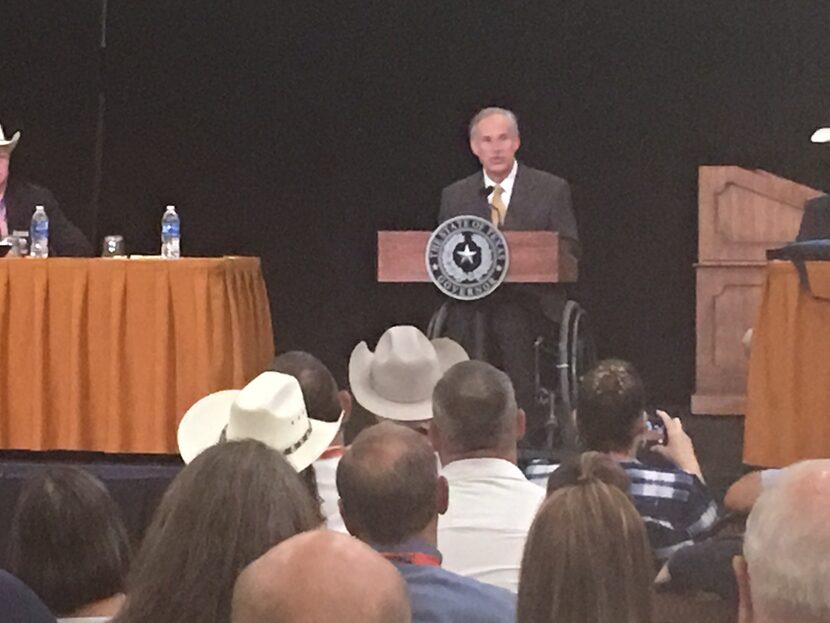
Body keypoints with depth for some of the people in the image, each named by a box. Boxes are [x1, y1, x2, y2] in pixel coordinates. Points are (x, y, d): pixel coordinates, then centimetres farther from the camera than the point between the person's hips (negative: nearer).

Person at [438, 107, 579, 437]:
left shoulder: (552, 190, 8)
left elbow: (569, 249, 4)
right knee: (461, 318, -32)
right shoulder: (455, 196, 16)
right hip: (472, 296, 2)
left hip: (531, 300, -2)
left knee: (509, 318, -35)